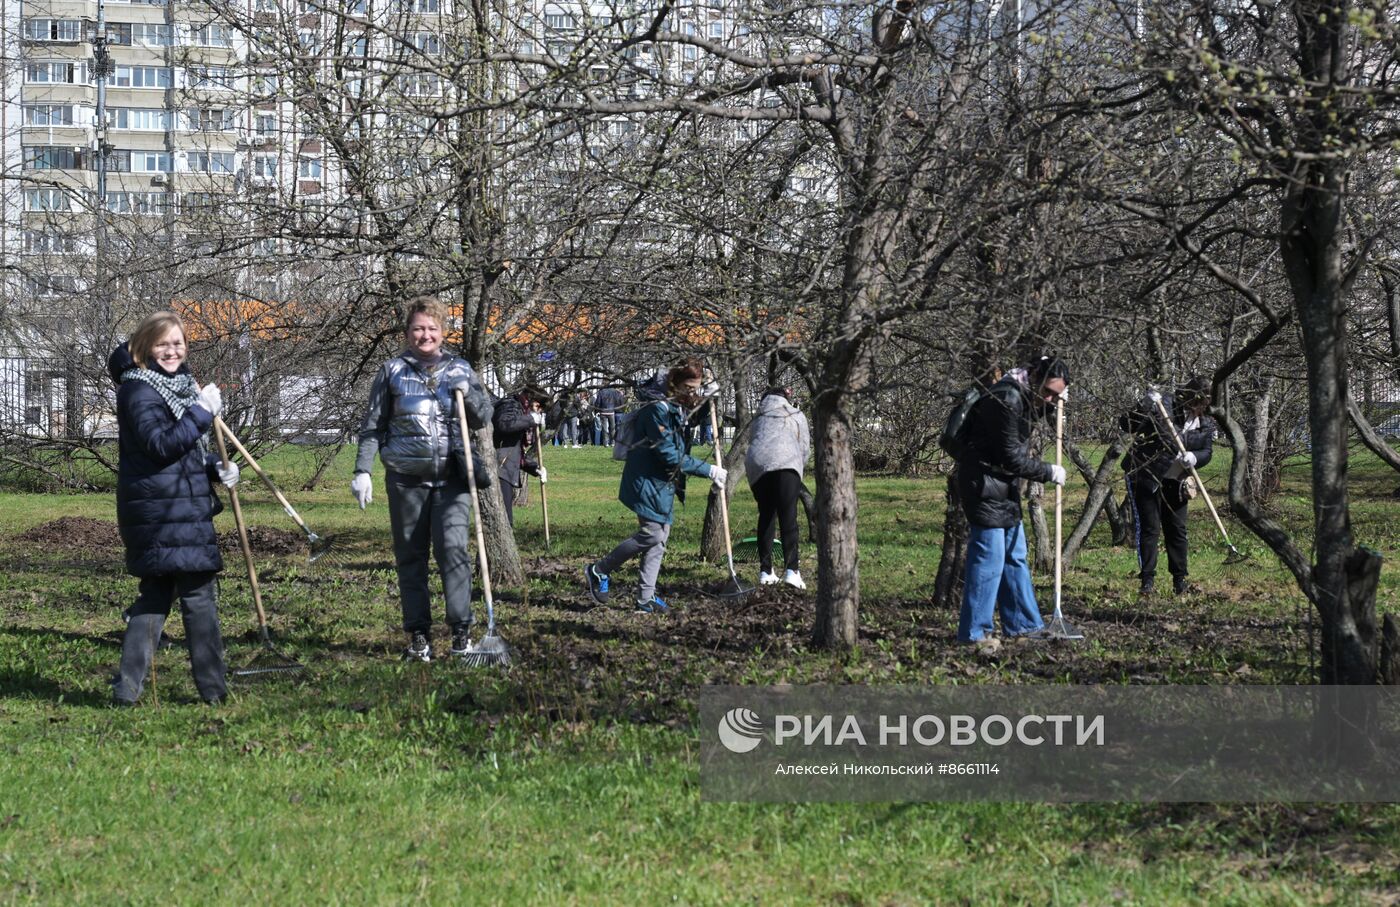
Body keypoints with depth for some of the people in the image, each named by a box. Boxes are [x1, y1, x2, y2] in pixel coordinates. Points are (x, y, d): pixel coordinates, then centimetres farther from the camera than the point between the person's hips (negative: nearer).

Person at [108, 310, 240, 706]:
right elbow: (160, 445, -23)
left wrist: (217, 467, 5)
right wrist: (202, 411, -25)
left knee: (156, 594, 11)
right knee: (198, 593, -5)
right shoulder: (140, 391, -13)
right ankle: (213, 688, 2)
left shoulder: (180, 384, 17)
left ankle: (127, 688, 11)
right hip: (162, 509, -10)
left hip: (186, 506, 10)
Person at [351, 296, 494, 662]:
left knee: (454, 547, -14)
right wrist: (362, 471, 0)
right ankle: (418, 635, 8)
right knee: (410, 557, 3)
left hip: (452, 477, 0)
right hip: (406, 478, 0)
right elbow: (373, 425, 9)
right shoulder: (392, 371, 8)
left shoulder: (460, 369, 11)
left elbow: (483, 418, 14)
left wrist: (468, 392, -5)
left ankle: (461, 630, -8)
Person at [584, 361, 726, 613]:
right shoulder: (657, 409, -21)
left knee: (660, 537, 7)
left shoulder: (676, 408, 11)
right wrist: (708, 470, -21)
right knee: (652, 533, -14)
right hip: (647, 481, -10)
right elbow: (669, 455, -23)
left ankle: (646, 598, 9)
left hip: (663, 483, 10)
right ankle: (599, 571, 1)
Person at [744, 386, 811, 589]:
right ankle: (791, 570, -22)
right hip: (785, 461, -3)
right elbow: (804, 448, 18)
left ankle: (765, 572, 11)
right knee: (788, 517, -9)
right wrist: (798, 467, 34)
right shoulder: (797, 416, 24)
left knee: (766, 516, 13)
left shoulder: (759, 417, 31)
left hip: (756, 463, 3)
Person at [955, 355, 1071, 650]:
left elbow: (1037, 412, 34)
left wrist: (1055, 404, 12)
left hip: (1003, 488, 11)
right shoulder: (1006, 399, -22)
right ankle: (974, 632, -5)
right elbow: (1012, 457, -22)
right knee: (989, 557, -10)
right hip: (984, 485, -11)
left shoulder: (1023, 396, 8)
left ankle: (1023, 624, 24)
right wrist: (1049, 472, -10)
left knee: (1014, 557, 15)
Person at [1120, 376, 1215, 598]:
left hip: (1175, 482, 5)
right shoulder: (1163, 407, -18)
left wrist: (1193, 458, -21)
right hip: (1145, 477, -5)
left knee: (1177, 530, 11)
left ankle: (1180, 581, 21)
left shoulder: (1205, 424, -1)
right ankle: (1147, 581, 0)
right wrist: (1142, 409, -34)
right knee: (1149, 528, -5)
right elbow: (1125, 424, -15)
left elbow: (1206, 452, 2)